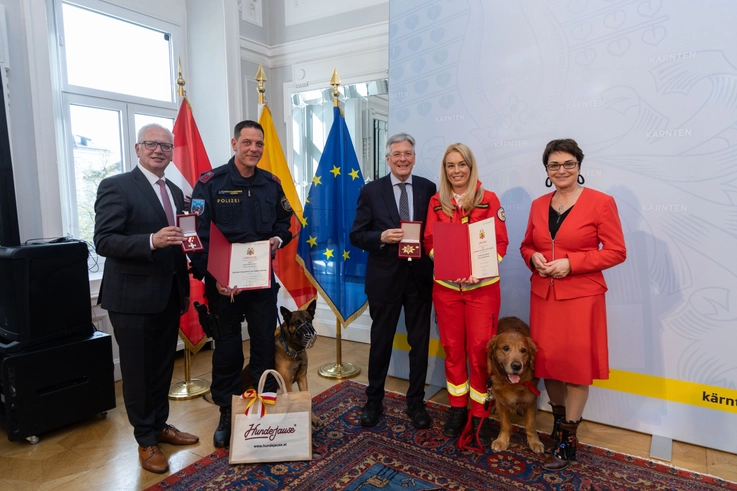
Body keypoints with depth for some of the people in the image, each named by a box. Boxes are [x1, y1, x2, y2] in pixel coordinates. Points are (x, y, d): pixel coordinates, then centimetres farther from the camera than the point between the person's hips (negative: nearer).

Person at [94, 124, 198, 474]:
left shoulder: (175, 192, 12)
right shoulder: (116, 186, -9)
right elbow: (103, 241, -17)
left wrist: (185, 290, 13)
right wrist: (151, 241, -31)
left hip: (168, 296, 6)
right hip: (132, 297, -6)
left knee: (163, 367, 17)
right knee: (138, 372, 7)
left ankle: (160, 425, 35)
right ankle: (146, 440, 24)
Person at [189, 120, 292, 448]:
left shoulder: (271, 184, 5)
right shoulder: (210, 183, -7)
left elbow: (284, 220, 17)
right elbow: (199, 235, -11)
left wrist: (278, 239, -6)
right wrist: (214, 277, -19)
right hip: (224, 282, -3)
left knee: (265, 344, 11)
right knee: (227, 348, 10)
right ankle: (227, 414, 27)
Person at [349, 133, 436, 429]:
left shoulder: (428, 189, 3)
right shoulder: (371, 191, 0)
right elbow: (356, 235, -2)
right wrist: (381, 237, -19)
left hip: (420, 278, 1)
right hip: (384, 278, -1)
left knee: (420, 341, 11)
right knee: (381, 341, 13)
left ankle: (416, 402, 30)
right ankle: (374, 401, 31)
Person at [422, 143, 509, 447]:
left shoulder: (489, 199, -1)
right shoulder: (436, 202, 6)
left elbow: (501, 242, -2)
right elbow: (429, 242, 5)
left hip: (483, 286, -2)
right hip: (446, 286, 2)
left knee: (480, 350, 1)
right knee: (452, 348, 11)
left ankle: (479, 415, 17)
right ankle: (457, 408, 27)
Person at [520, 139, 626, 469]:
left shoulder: (601, 202, -6)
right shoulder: (538, 205, 8)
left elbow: (616, 251, -8)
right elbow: (527, 245, 16)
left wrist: (570, 263, -17)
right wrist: (534, 258, -7)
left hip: (581, 297, -4)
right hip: (543, 295, 5)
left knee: (576, 364, 3)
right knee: (547, 359, 11)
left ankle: (568, 439, 19)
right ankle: (558, 421, 34)